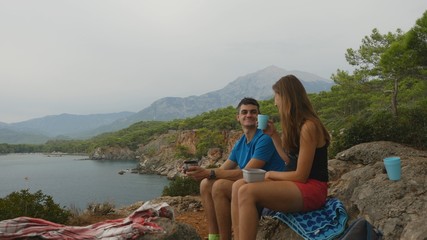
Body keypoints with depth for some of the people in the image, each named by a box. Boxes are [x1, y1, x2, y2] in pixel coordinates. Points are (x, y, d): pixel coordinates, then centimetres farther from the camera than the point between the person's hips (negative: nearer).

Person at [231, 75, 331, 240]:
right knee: (238, 186, -8)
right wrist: (273, 135, 12)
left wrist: (271, 174, -3)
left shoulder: (308, 126, -15)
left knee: (247, 192, -26)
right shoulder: (295, 125, 13)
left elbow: (301, 175, -16)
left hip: (312, 189, -9)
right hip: (298, 185, 9)